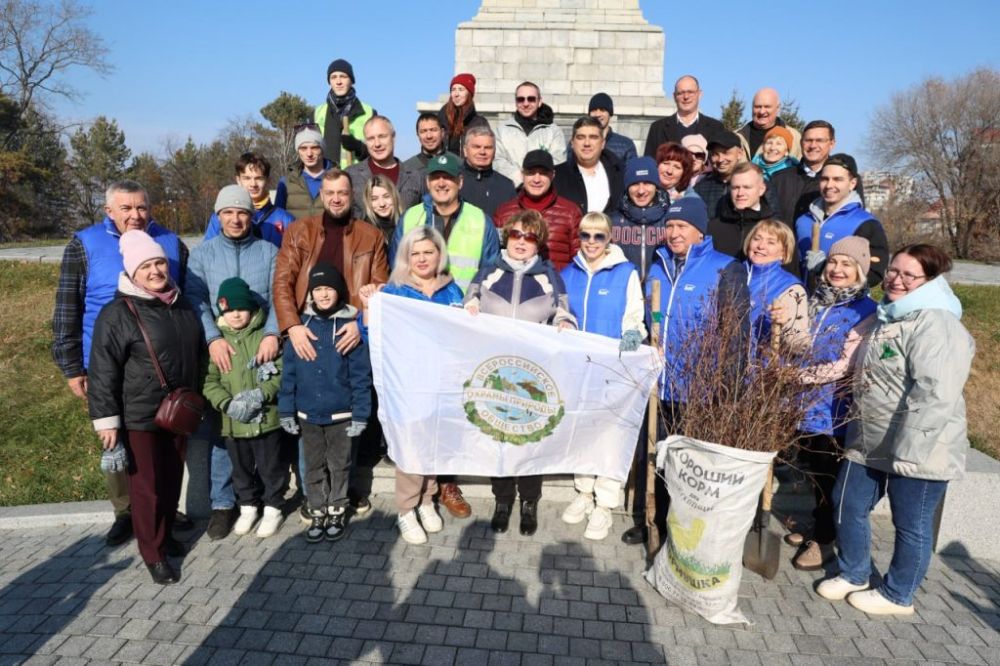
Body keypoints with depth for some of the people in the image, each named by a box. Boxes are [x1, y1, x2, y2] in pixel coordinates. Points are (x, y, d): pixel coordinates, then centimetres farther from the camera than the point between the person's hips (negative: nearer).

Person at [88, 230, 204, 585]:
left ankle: (166, 535, 36)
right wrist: (106, 419, -15)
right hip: (139, 416, -6)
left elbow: (198, 356, 19)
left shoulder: (182, 308, 6)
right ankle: (153, 552, 19)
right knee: (147, 484, 5)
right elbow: (102, 372, -14)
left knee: (173, 478, 17)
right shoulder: (117, 314, -14)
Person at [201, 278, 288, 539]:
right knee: (241, 468, 19)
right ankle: (248, 508, 37)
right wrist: (228, 404, -17)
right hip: (233, 422, 3)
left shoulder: (265, 337, -5)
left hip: (267, 418, -3)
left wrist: (261, 394, -21)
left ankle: (273, 508, 28)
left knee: (271, 467, 10)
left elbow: (282, 373, -8)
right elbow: (210, 381, -2)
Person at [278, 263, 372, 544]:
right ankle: (317, 514, 29)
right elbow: (289, 371, 3)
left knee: (339, 465, 12)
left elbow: (361, 375, -8)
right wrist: (286, 410, 1)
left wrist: (360, 414, -10)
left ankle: (337, 513, 28)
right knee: (314, 467, 14)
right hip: (308, 414, 3)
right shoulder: (301, 325, -1)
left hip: (341, 414, -2)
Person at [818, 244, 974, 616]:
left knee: (911, 525, 9)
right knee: (848, 505, 17)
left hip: (917, 451, -9)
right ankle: (853, 575, 37)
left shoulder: (936, 326, -20)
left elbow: (935, 395, -27)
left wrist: (907, 449, -27)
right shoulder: (888, 318, 12)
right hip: (868, 444, 9)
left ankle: (898, 596, 29)